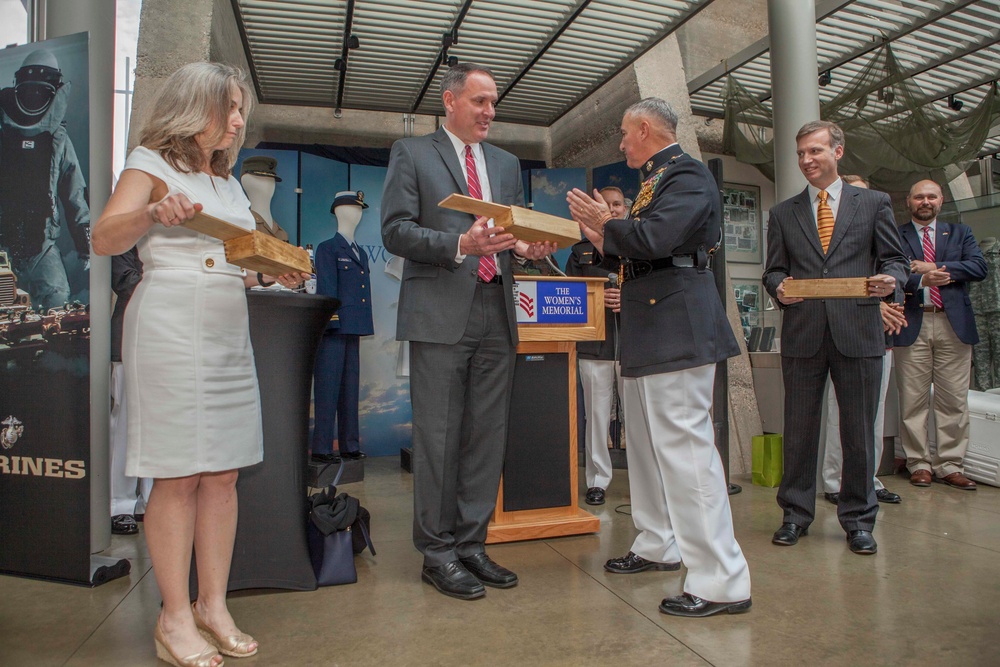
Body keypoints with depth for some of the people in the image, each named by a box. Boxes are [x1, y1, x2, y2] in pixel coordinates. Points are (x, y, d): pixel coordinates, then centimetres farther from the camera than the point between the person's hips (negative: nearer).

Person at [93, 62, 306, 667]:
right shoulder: (153, 162, 3)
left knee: (223, 473, 5)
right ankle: (175, 618, 8)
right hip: (171, 327, -6)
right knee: (178, 476, -4)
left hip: (230, 330, 7)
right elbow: (104, 239, -10)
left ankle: (213, 605, 16)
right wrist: (152, 213, -28)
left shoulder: (229, 181, 22)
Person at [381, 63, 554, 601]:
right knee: (438, 436, -1)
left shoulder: (507, 164, 21)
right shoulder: (411, 153, 6)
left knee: (487, 434, 7)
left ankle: (471, 544, 19)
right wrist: (461, 244, -18)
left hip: (496, 312, 5)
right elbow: (396, 230, -4)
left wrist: (529, 247, -3)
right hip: (440, 313, -5)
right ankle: (437, 552, 12)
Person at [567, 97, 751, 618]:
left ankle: (720, 581, -1)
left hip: (676, 327, -11)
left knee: (684, 447, -10)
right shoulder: (654, 179, 21)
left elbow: (654, 238, -25)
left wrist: (606, 224, -9)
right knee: (646, 443, 17)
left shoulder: (687, 174, -9)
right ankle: (658, 545, 33)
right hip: (646, 330, 11)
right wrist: (602, 239, 17)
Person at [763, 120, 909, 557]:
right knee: (799, 431, 6)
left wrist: (891, 280, -13)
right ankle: (796, 513, 19)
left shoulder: (874, 203, 11)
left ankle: (858, 519, 20)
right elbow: (773, 271, 11)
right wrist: (779, 288, -11)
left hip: (858, 332, -1)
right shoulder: (783, 213, 13)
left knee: (859, 432, 5)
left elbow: (894, 259, 9)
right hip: (802, 335, 1)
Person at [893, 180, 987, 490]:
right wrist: (921, 279, -20)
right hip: (912, 325, -2)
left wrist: (932, 267, -8)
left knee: (954, 400, 4)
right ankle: (919, 463, 12)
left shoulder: (960, 233, 16)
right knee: (913, 400, 1)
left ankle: (950, 465, 13)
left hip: (953, 324, 2)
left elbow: (979, 267, 0)